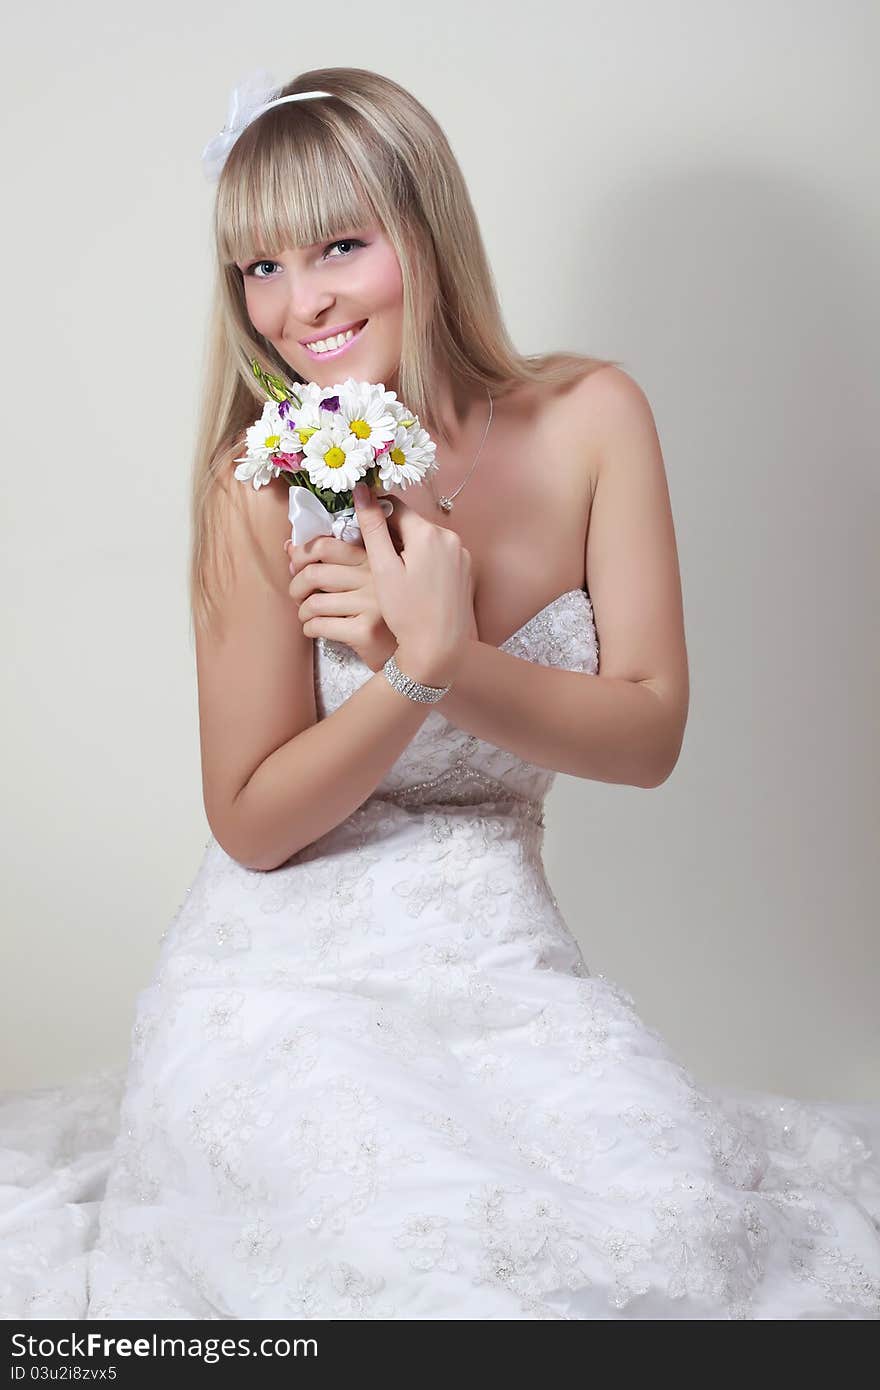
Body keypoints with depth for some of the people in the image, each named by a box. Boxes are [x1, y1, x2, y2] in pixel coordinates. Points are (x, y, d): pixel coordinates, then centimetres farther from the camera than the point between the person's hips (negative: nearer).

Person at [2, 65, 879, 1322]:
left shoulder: (590, 420, -4)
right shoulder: (266, 484, -12)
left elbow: (650, 734, -5)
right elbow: (252, 823, -9)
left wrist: (448, 661, -22)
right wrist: (417, 667, -25)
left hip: (502, 959, 3)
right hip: (284, 975, -2)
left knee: (678, 1215, -21)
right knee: (436, 1249, -25)